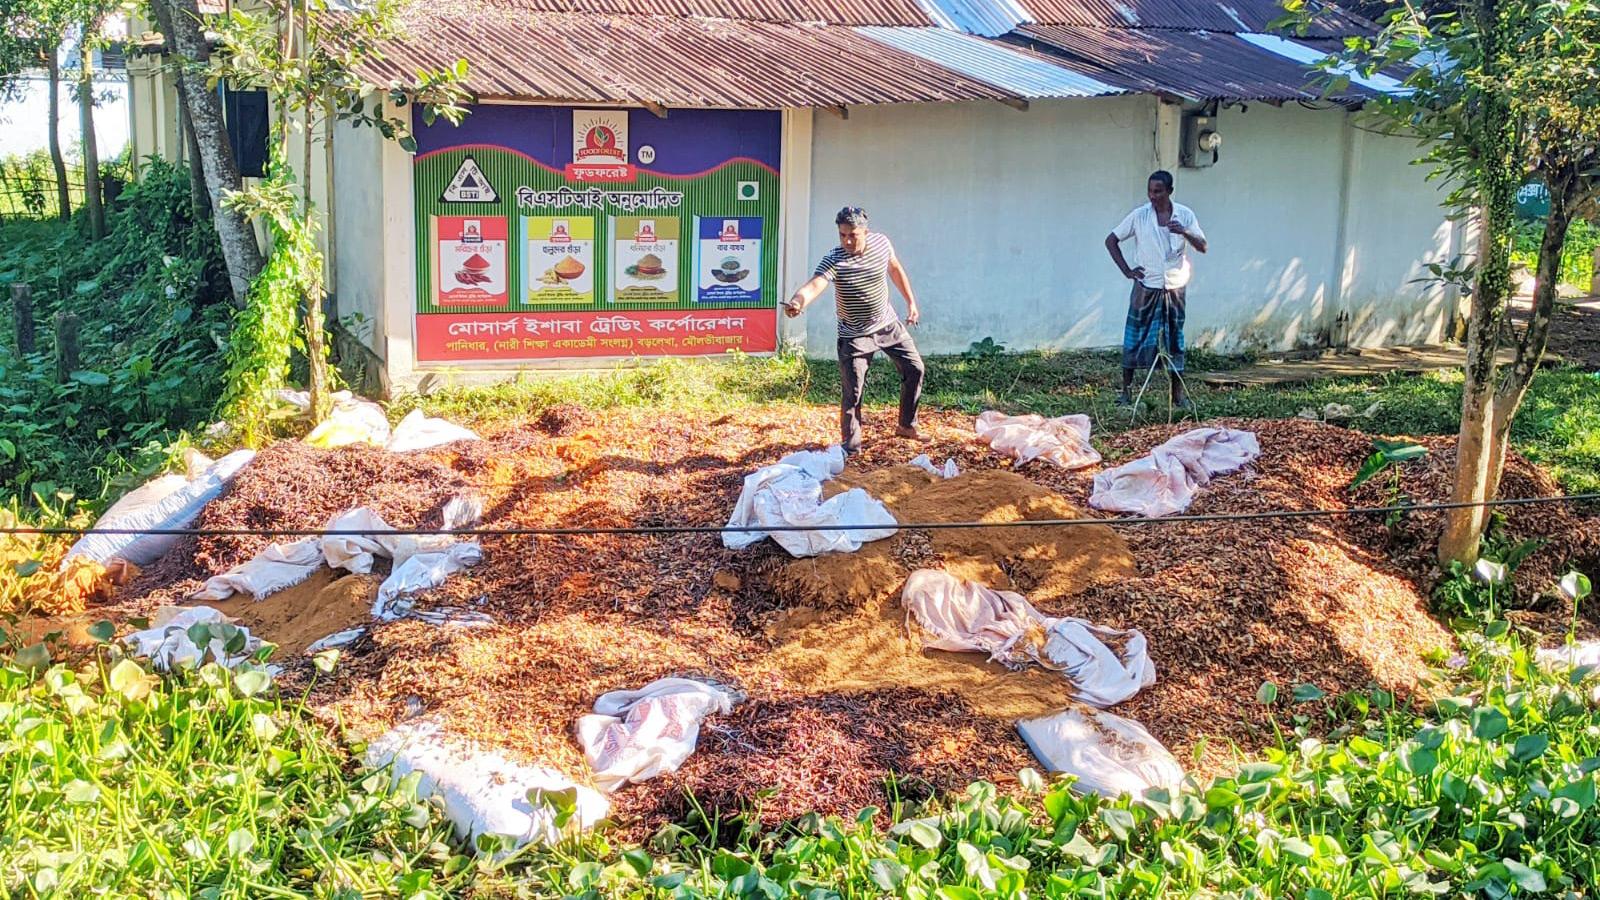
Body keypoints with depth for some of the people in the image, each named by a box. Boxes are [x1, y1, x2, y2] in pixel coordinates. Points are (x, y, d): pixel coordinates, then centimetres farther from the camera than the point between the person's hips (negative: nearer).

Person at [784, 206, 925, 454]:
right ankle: (851, 444, 7)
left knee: (914, 369, 12)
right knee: (852, 391, -8)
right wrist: (797, 301, -64)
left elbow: (895, 269, 9)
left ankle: (907, 425, 30)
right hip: (854, 334, -5)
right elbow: (815, 284, -43)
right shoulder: (834, 260, -26)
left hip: (888, 324, 5)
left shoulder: (881, 242, -11)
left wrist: (911, 302, 12)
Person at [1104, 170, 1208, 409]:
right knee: (1135, 338, 0)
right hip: (1146, 288, -1)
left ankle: (1178, 394, 11)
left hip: (1175, 288, 1)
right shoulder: (1139, 216, -4)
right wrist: (1126, 270, -3)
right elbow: (1111, 240, 3)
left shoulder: (1185, 215, -1)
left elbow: (1202, 247, -5)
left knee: (1175, 339, 6)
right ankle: (1126, 391, 9)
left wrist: (1185, 232, -24)